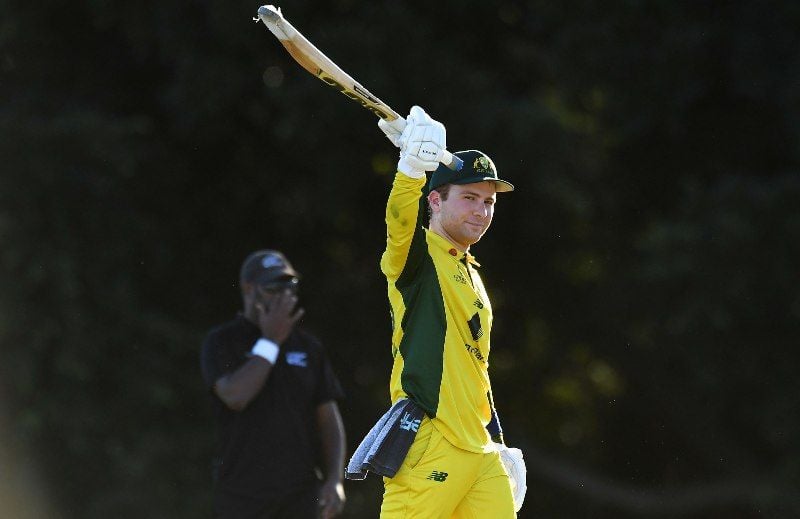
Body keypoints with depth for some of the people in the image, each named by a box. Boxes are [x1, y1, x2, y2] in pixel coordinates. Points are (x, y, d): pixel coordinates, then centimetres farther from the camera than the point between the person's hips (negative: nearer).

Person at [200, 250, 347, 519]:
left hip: (301, 495, 3)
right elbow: (235, 395, -18)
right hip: (242, 494, -3)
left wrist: (334, 479, 0)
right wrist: (270, 340, -11)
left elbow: (329, 418, 12)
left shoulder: (307, 345, 11)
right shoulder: (221, 342, 0)